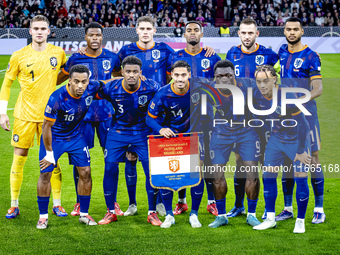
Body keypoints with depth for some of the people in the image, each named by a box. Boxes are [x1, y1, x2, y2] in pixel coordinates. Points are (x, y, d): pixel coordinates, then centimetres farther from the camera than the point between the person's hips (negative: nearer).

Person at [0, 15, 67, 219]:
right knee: (19, 157, 0)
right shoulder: (19, 56, -2)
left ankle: (57, 204, 14)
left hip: (49, 114, 1)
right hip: (25, 114, -1)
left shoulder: (58, 53, 1)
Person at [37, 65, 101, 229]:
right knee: (45, 174, -6)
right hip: (54, 137, -4)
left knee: (85, 172, 0)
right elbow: (47, 126, -22)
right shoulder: (57, 98, -32)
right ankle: (43, 216, 7)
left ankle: (83, 214, 13)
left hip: (77, 136, 4)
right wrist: (49, 153, -16)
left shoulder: (91, 89, -18)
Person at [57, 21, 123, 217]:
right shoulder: (75, 59, -1)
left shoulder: (112, 58, 4)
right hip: (83, 114, -1)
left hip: (107, 114, 1)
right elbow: (58, 79, 12)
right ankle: (79, 202, 15)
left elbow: (121, 77, 24)